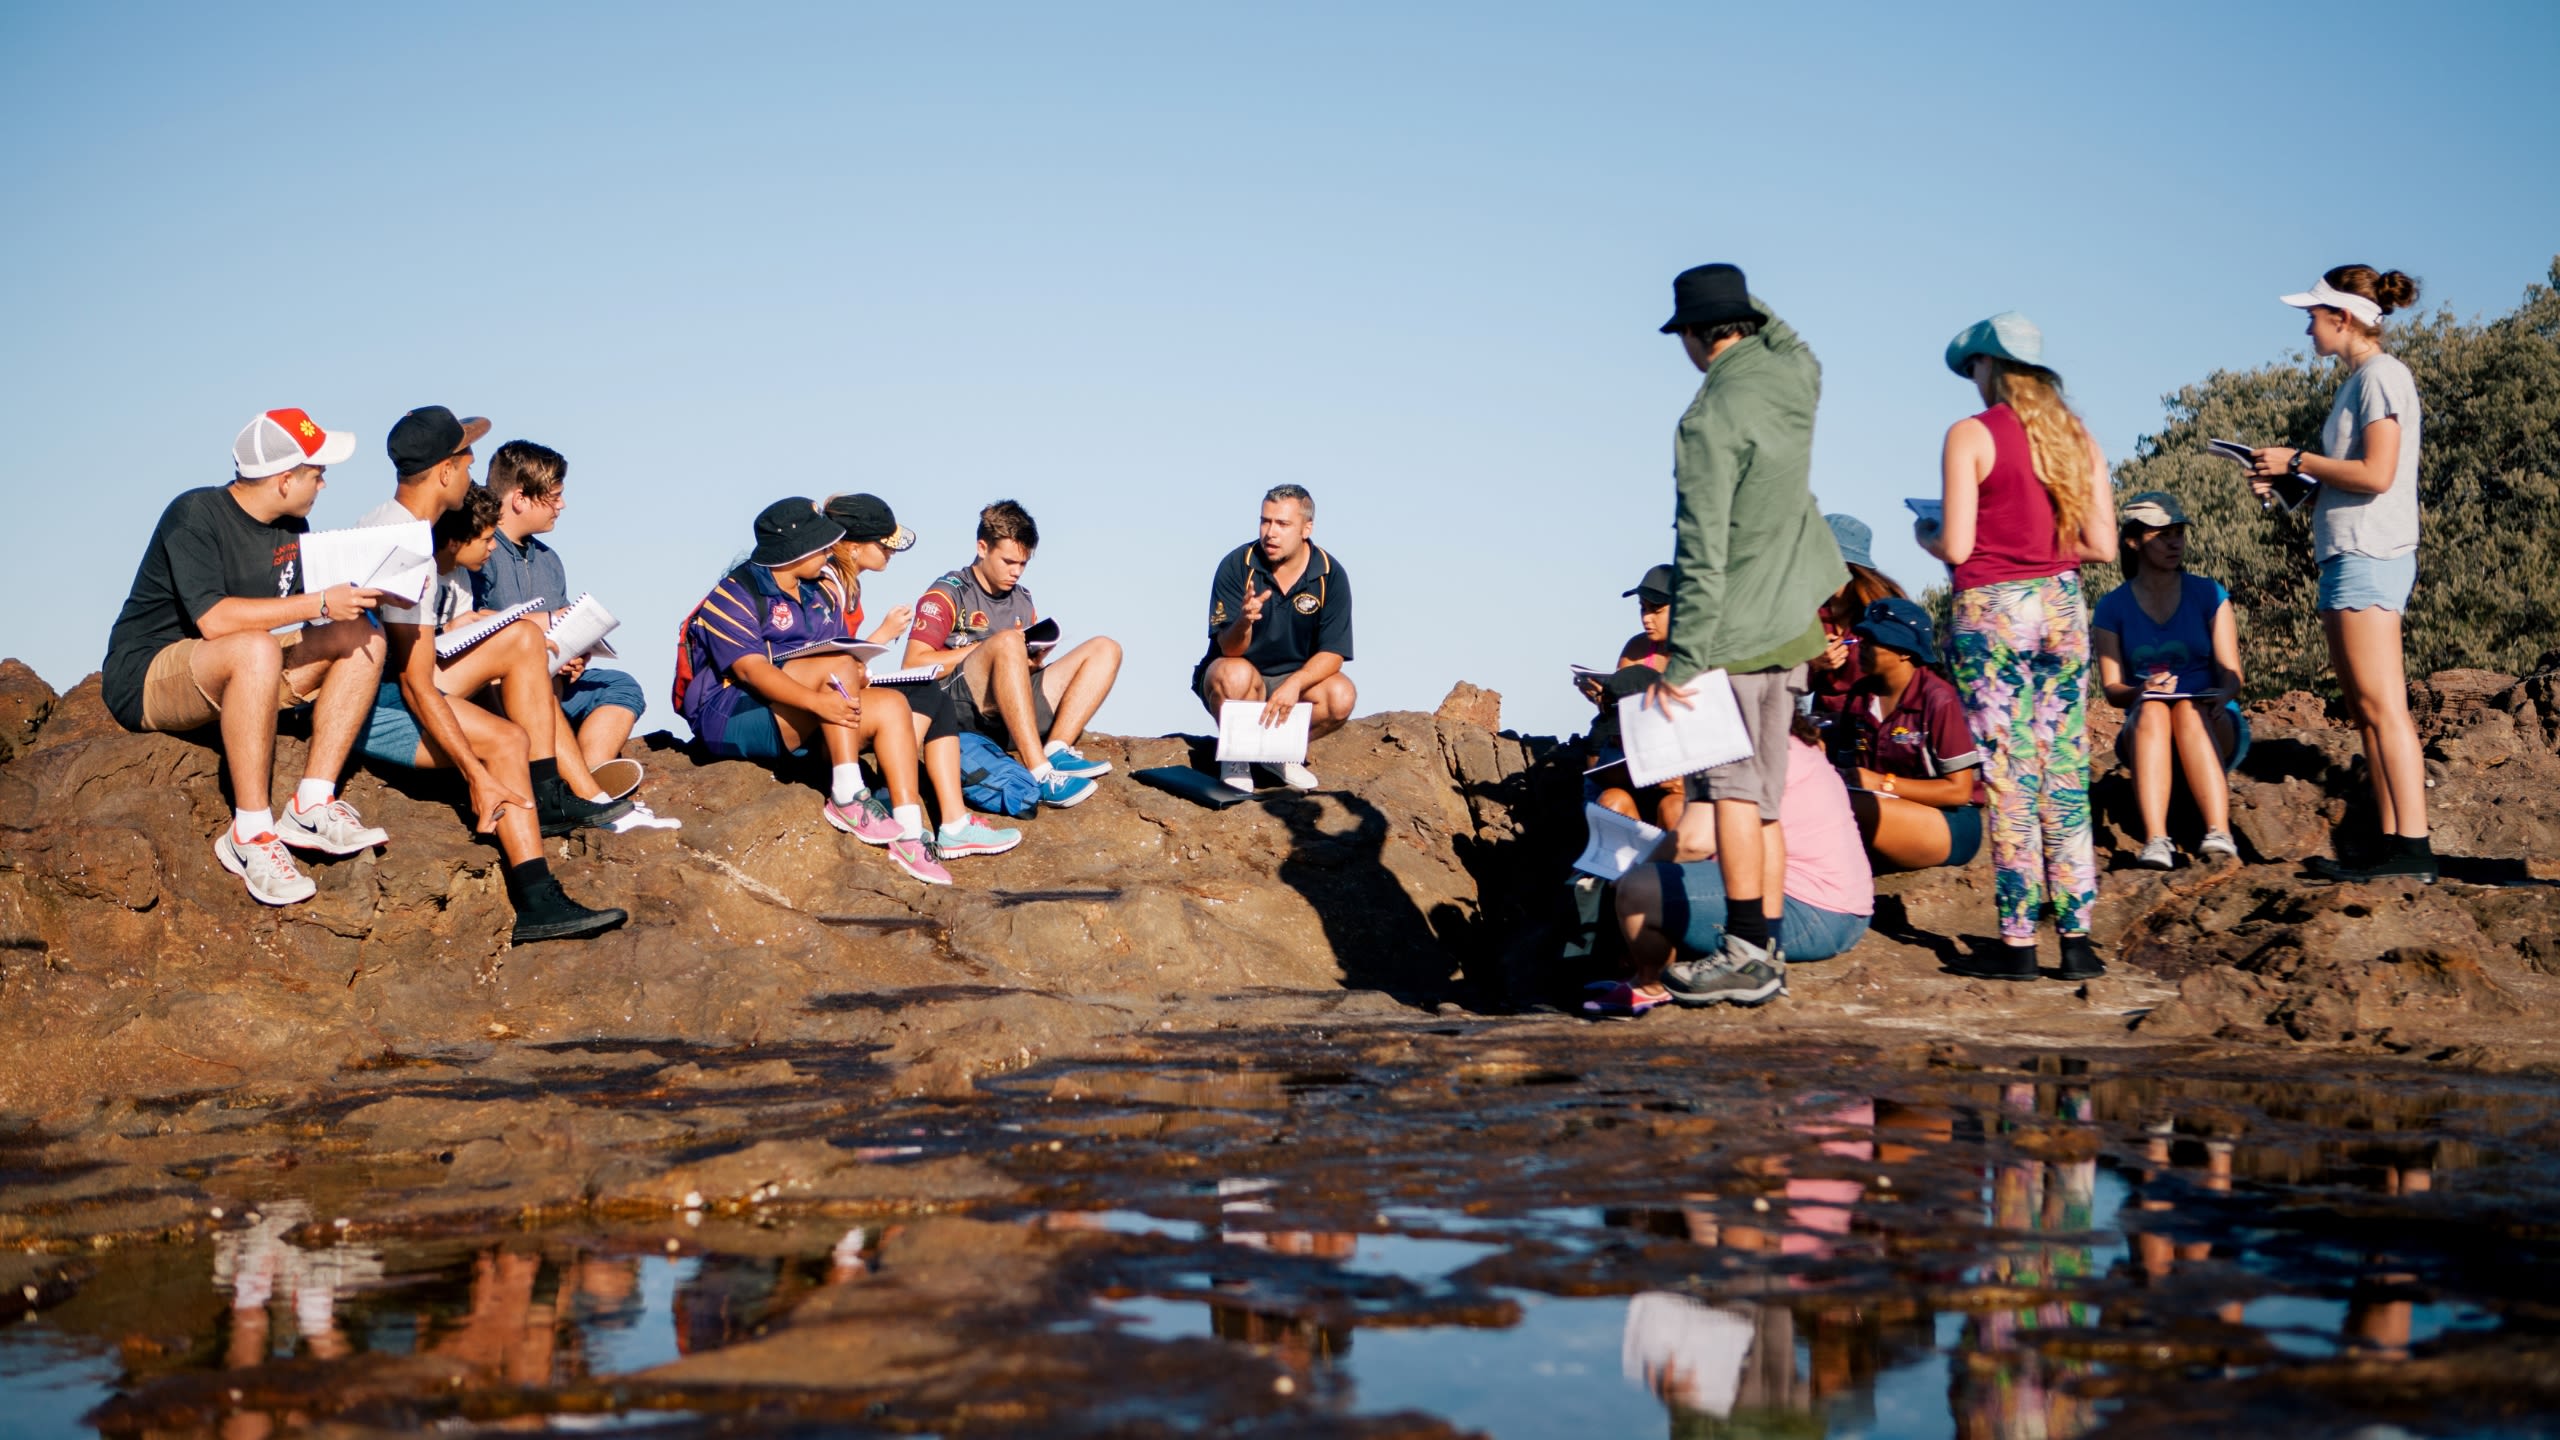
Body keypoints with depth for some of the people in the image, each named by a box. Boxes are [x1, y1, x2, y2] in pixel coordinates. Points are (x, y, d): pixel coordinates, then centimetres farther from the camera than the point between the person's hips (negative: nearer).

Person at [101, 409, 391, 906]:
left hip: (232, 677, 8)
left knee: (364, 639, -9)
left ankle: (311, 807, -17)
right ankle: (251, 834, -35)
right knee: (256, 649, -40)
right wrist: (320, 604, -30)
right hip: (144, 678, -8)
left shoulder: (292, 529, 7)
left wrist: (357, 596, -12)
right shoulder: (196, 515, -18)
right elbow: (214, 619, -30)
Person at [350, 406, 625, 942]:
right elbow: (416, 685, -24)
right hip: (368, 708, -11)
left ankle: (548, 799, 0)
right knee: (507, 739, -25)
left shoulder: (385, 519, 11)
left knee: (525, 638, 7)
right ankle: (536, 905, -30)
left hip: (388, 686, 11)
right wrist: (478, 776, -26)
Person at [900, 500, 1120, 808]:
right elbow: (913, 664, -8)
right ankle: (1040, 774, -43)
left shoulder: (1023, 602, 21)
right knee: (1008, 641, -36)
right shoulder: (947, 593, 3)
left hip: (1015, 710, 6)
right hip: (959, 704, -6)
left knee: (1105, 649, -3)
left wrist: (1035, 661, -3)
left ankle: (1056, 751, -24)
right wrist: (983, 648, -11)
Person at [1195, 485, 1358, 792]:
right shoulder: (1236, 566, -15)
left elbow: (1333, 654, -13)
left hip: (1297, 679, 2)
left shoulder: (1331, 575, -10)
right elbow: (1230, 649, -20)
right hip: (1240, 679, -2)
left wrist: (1293, 685, -32)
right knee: (1236, 674, -37)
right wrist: (1244, 622, -44)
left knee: (1341, 696, -27)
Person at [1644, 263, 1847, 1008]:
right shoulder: (1797, 375, 3)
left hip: (1734, 632, -8)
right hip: (1788, 626, 8)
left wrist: (1683, 659, -19)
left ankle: (1746, 953, -5)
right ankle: (1767, 952, 15)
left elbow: (1704, 553, -21)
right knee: (1762, 799, 11)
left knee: (1731, 791, -5)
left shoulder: (1714, 417, -18)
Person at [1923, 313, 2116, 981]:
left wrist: (1925, 534, 9)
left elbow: (1955, 547, -12)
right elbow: (2102, 545, 5)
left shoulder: (1971, 436, -8)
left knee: (2010, 781, -1)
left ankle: (2018, 943, 2)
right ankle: (2077, 938, 8)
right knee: (2066, 777, 7)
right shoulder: (2077, 437, 7)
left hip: (1992, 610, -5)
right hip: (2061, 606, 5)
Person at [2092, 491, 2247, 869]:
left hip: (2214, 726, 0)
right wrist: (2141, 691, -26)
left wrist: (2222, 692, -26)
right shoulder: (2113, 608, 5)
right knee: (2151, 710, -34)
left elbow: (2231, 674, -2)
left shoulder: (2208, 595, 5)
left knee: (2188, 709, -35)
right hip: (2145, 735, 0)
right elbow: (2111, 688, -2)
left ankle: (2220, 834, -51)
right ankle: (2155, 841, -51)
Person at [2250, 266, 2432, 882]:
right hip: (2349, 555, 10)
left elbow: (2375, 474, -18)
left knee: (2382, 707, -12)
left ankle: (2412, 848, -13)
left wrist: (2296, 460, -8)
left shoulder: (2381, 375, -9)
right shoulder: (2360, 380, 20)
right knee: (2367, 712, 8)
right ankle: (2393, 844, 9)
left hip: (2368, 557, -10)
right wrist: (2287, 480, 10)